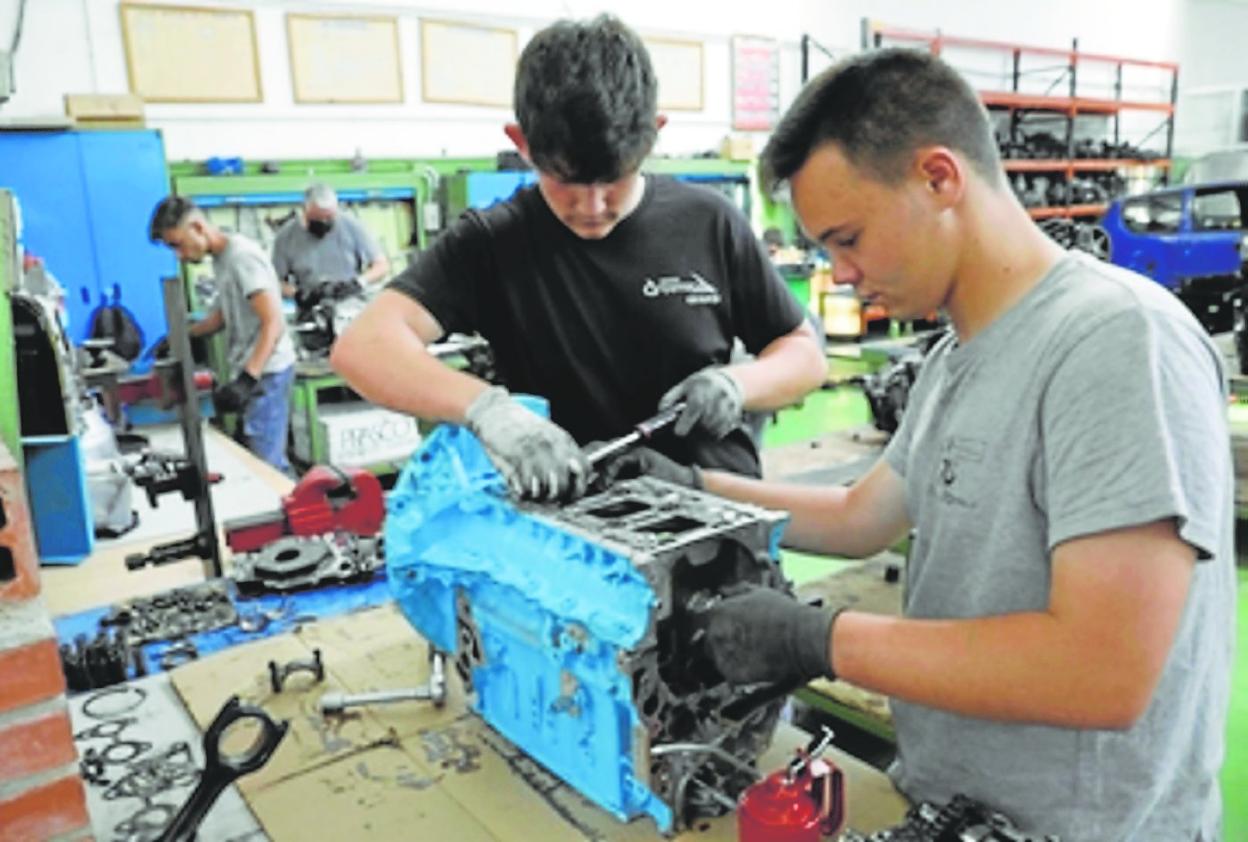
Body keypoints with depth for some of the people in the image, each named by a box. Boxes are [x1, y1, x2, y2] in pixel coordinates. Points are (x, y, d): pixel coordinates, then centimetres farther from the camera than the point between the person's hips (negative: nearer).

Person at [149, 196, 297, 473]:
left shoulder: (242, 256, -16)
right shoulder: (220, 258, 13)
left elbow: (273, 324, -23)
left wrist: (247, 380, -30)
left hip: (266, 372, -9)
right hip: (249, 370, 9)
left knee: (265, 463, -9)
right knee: (268, 461, 11)